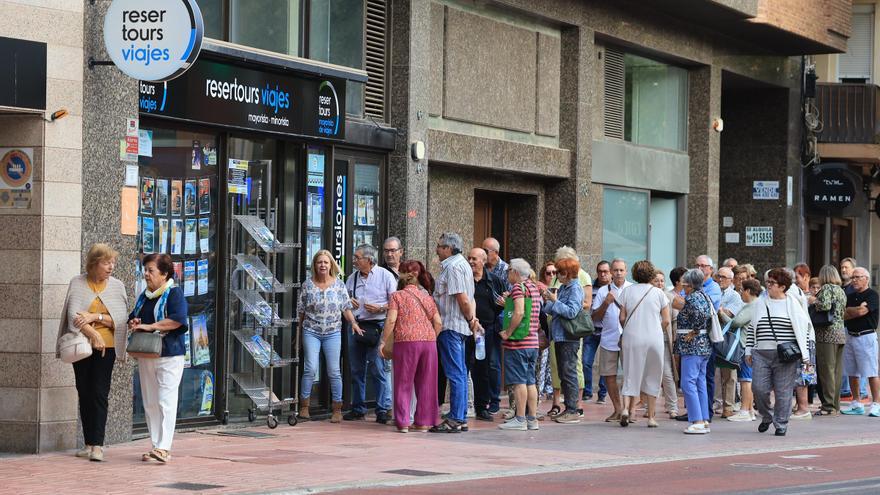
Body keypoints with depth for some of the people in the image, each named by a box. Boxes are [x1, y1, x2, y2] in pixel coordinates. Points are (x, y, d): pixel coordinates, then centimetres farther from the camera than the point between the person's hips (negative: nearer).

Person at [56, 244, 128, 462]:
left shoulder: (117, 286, 3)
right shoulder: (77, 283, 0)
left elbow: (120, 318, -4)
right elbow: (73, 315, -10)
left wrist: (95, 316, -17)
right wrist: (93, 333, -23)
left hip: (106, 347, -1)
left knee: (99, 393, -10)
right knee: (84, 394, 5)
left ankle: (98, 445, -13)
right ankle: (89, 443, 13)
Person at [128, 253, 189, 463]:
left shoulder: (174, 294, -8)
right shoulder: (144, 296, 16)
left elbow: (177, 319, -22)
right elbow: (133, 317, 26)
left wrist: (149, 326, -22)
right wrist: (133, 323, 1)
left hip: (169, 356, -8)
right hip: (146, 356, 8)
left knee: (166, 402, -11)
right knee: (150, 403, 9)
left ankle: (164, 447, -15)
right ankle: (156, 446, 15)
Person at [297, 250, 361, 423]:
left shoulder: (338, 284, 4)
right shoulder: (308, 285, 2)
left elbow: (346, 308, 6)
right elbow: (300, 311, 7)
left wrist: (353, 322, -9)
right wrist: (299, 333, 8)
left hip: (333, 333, 1)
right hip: (311, 331, -1)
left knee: (334, 371, 1)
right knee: (310, 368, -10)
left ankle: (337, 410, 7)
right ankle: (304, 406, -1)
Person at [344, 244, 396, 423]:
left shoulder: (385, 276, -1)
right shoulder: (353, 277, 14)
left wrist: (380, 308, -16)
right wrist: (348, 301, 1)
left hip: (377, 326, -6)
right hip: (356, 326, 6)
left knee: (379, 370, -9)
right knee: (356, 370, 9)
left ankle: (383, 409, -5)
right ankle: (358, 409, 17)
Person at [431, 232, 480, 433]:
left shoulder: (452, 268, -14)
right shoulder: (462, 264, 18)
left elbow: (463, 299, -19)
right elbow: (467, 299, 16)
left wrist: (470, 320, -6)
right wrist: (472, 319, 6)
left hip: (451, 326, -10)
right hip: (459, 326, 10)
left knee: (455, 373, -9)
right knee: (460, 373, 12)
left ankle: (455, 420, -8)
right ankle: (461, 418, 16)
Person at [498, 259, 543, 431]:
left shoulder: (518, 287, -11)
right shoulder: (534, 287, 15)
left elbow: (519, 313, -24)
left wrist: (508, 332, -16)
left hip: (518, 343, -8)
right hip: (533, 341, 8)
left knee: (519, 381, -5)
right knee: (530, 381, 11)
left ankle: (520, 419, -5)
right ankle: (532, 418, 12)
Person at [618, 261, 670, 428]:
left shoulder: (627, 292, 2)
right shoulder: (658, 293, 0)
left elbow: (622, 318, 1)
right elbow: (666, 321, 0)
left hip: (631, 338, 0)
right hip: (654, 339, 0)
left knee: (631, 375, 6)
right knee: (652, 378, 10)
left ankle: (626, 407, -18)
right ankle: (651, 417, 11)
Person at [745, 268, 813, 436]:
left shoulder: (791, 303, 3)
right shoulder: (761, 304, 14)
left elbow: (803, 328, 2)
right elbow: (751, 328, 18)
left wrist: (805, 356, -3)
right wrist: (748, 351, 11)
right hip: (761, 354, 3)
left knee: (783, 392, -2)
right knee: (759, 388, -5)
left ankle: (781, 424, 10)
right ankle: (766, 416, 19)